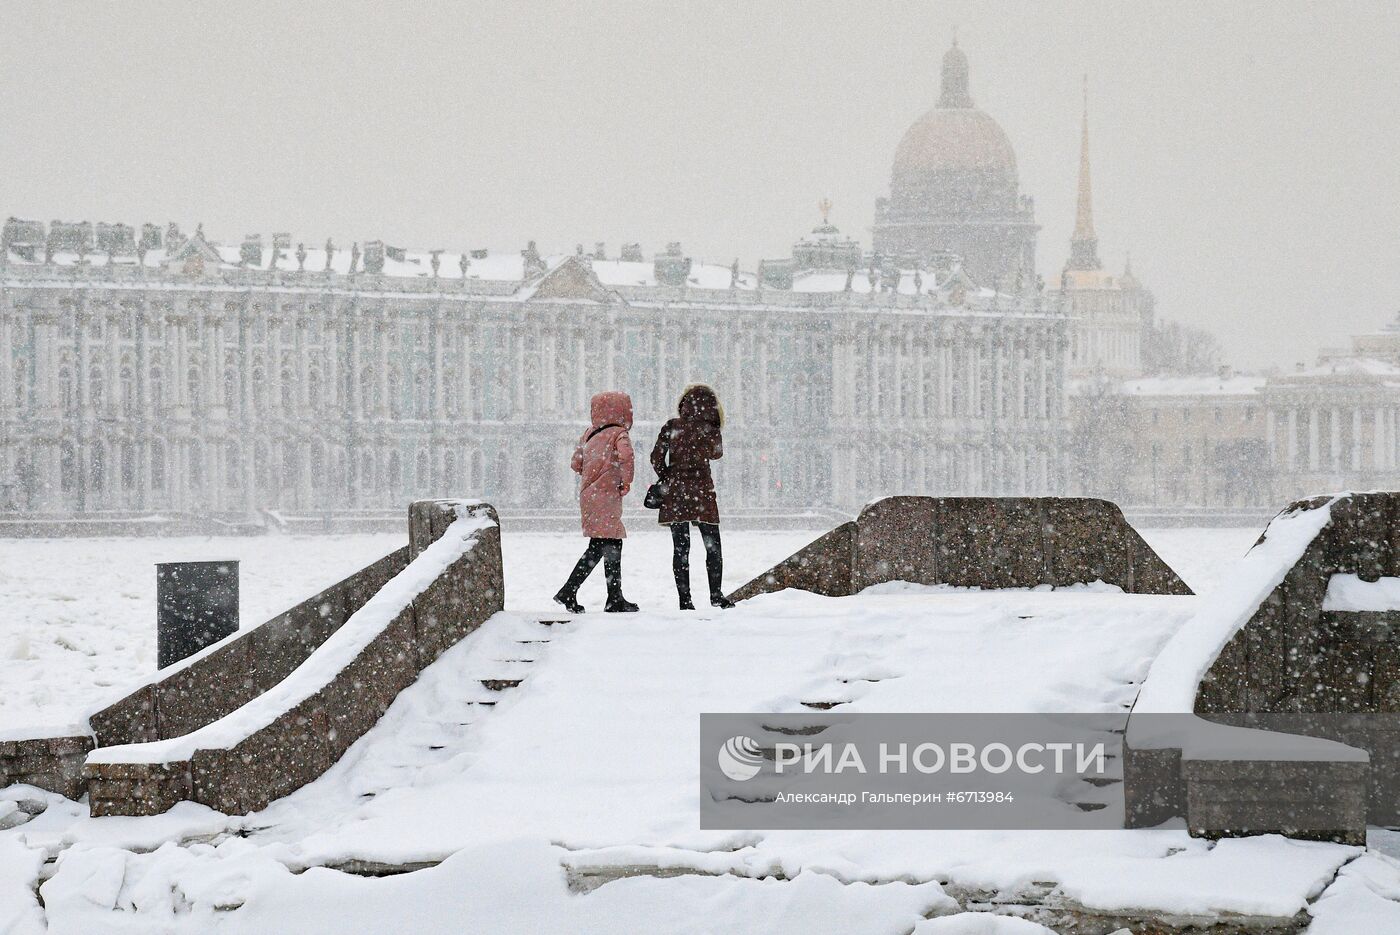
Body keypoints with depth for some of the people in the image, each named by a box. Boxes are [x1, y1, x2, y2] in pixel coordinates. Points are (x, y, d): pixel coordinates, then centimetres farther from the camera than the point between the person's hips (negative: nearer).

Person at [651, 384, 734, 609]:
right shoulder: (709, 430, -6)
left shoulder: (671, 428, -1)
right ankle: (716, 595, 7)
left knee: (680, 548, 4)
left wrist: (667, 480, 10)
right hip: (701, 491, -2)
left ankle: (684, 599, 1)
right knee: (712, 546, 9)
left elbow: (657, 459, -3)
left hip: (675, 492, 2)